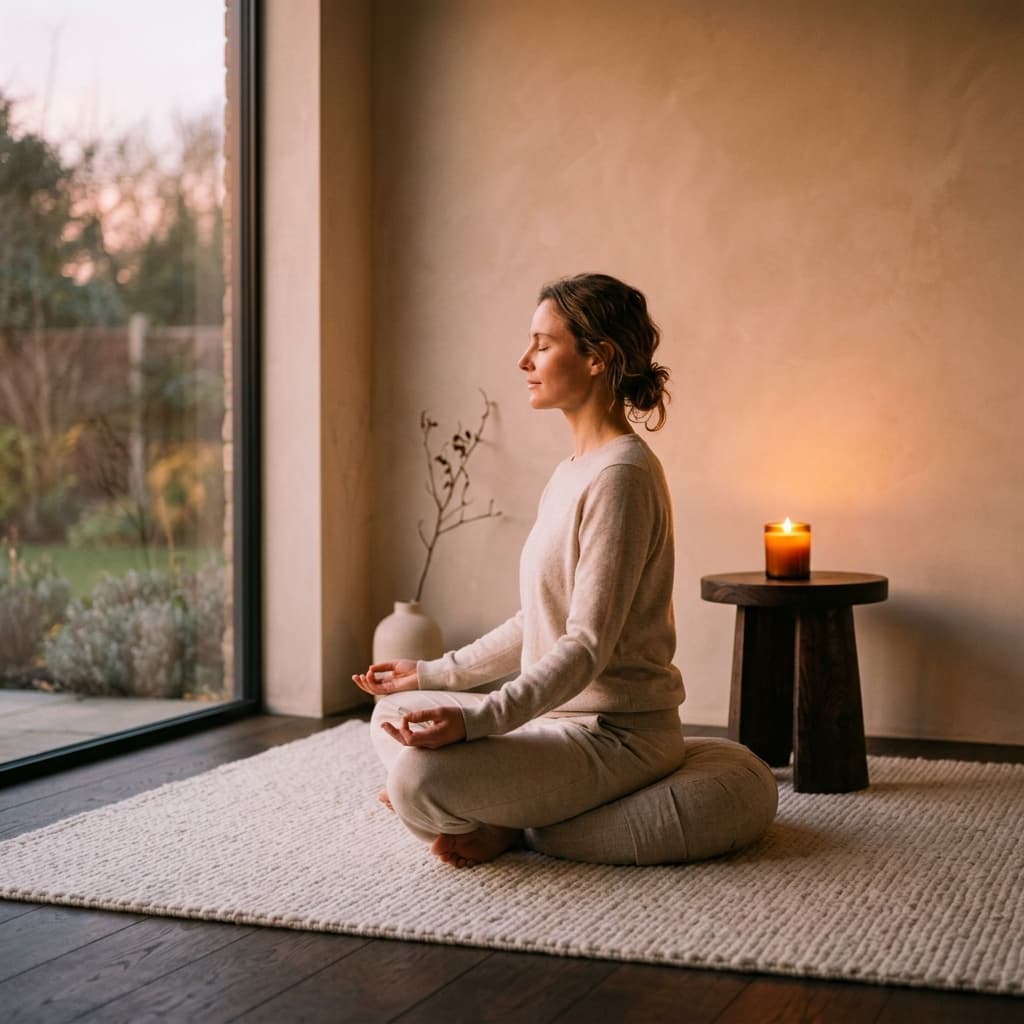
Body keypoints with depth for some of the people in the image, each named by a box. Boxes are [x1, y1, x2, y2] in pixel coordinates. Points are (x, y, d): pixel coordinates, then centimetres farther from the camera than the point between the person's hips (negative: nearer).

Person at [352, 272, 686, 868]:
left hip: (614, 732, -10)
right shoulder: (572, 472, 14)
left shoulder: (621, 474, -19)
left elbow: (588, 646, -23)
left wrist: (475, 719, -32)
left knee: (417, 779, -27)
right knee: (394, 713, 19)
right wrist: (433, 674, 20)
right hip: (560, 713, 10)